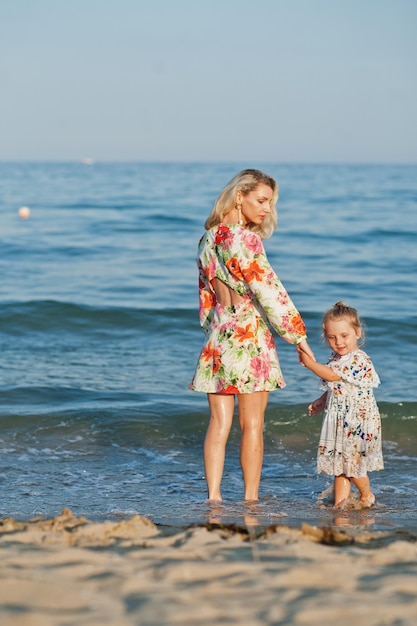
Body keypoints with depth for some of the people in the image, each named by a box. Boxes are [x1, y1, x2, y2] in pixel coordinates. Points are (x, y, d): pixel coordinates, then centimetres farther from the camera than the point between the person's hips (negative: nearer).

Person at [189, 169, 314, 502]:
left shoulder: (209, 238, 10)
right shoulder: (244, 239, -14)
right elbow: (269, 290, -16)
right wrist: (298, 334, -11)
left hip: (217, 337, 7)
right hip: (249, 337, -7)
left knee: (219, 423, 6)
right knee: (252, 425, 1)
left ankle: (213, 498, 4)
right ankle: (250, 501, 5)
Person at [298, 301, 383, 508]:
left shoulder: (358, 359, -19)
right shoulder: (337, 358, 10)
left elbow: (331, 376, -22)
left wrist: (309, 362, -18)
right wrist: (322, 401, 11)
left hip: (358, 422, -8)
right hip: (339, 420, 8)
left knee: (352, 460, -2)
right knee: (338, 462, 9)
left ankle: (367, 495, 21)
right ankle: (340, 501, 15)